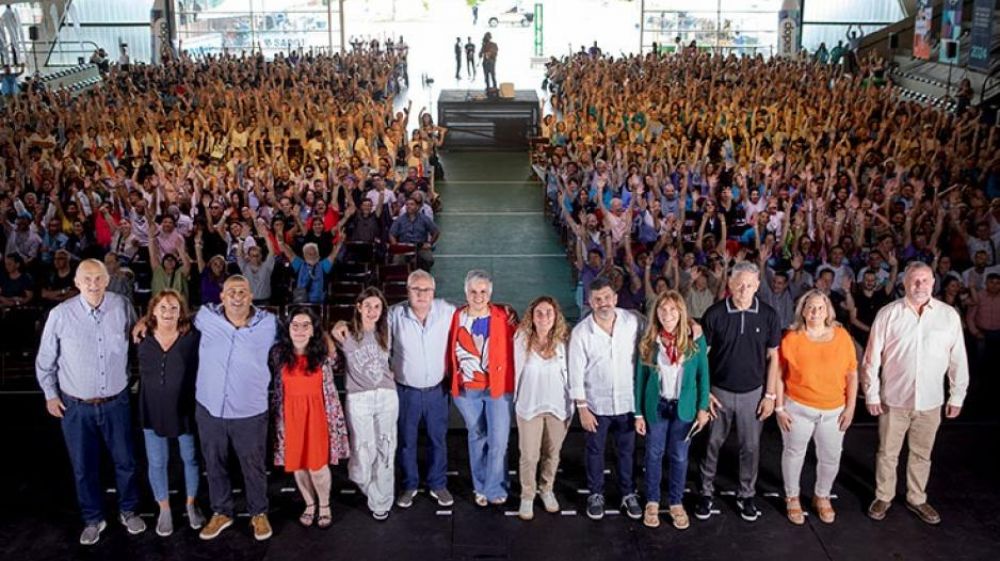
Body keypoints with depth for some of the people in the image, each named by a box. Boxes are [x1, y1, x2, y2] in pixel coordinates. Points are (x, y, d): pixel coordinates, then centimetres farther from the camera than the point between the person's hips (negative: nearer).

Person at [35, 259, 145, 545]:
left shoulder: (123, 307, -11)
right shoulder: (60, 314, -14)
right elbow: (45, 359, 0)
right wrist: (50, 394, 3)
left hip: (116, 401, 1)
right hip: (75, 406, -1)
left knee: (125, 461, 14)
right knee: (84, 467, 14)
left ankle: (128, 511, 36)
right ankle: (93, 518, 34)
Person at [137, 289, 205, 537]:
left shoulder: (192, 337, -12)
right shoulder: (142, 339, -5)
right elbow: (138, 373, 10)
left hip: (186, 410, -1)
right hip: (153, 411, 2)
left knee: (190, 459, 14)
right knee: (157, 463, 12)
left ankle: (191, 504, 36)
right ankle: (164, 509, 33)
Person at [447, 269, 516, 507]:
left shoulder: (503, 316, -7)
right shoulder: (456, 317, -1)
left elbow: (516, 348, -4)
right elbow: (450, 352, 6)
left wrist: (515, 327, -19)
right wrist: (453, 380, 4)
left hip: (498, 388, -2)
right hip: (467, 390, 2)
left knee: (498, 441, -1)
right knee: (476, 437, 16)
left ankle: (494, 488, 17)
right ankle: (480, 487, 31)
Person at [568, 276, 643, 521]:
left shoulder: (633, 321, -12)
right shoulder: (580, 332, -15)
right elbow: (576, 373, -10)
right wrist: (582, 408, -10)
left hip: (627, 401, 1)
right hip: (596, 404, -1)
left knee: (627, 450, 16)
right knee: (595, 451, 15)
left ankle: (628, 494, 35)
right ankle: (596, 494, 34)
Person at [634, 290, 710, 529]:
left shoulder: (694, 337, -10)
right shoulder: (648, 341, -8)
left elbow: (703, 373, -3)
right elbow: (640, 377, -2)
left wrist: (703, 407, -4)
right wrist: (639, 413, -2)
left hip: (684, 406, 0)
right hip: (656, 406, 0)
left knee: (679, 456, 13)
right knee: (654, 454, 12)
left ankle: (676, 502, 29)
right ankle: (652, 501, 29)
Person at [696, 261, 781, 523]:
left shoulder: (769, 315, -9)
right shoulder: (715, 313, -13)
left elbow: (772, 357, 0)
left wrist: (770, 395, -1)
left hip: (753, 392, 1)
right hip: (719, 391, -1)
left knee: (751, 446, 14)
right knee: (712, 444, 11)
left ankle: (747, 495, 32)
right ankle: (707, 492, 28)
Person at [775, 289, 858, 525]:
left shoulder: (842, 336, -3)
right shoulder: (791, 338, -9)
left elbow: (852, 375, 2)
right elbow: (779, 375, -5)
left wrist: (850, 407, 0)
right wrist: (779, 408, -7)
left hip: (833, 411, 2)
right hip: (798, 408, -2)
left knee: (831, 458, 12)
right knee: (794, 453, 13)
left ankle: (822, 497, 37)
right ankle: (792, 498, 33)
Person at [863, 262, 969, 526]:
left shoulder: (949, 315, -4)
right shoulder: (888, 314, -7)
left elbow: (958, 360, 2)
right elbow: (872, 358, -4)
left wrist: (957, 396, 4)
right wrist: (871, 394, -4)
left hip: (930, 401, 1)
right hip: (894, 398, -1)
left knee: (922, 454, 16)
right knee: (887, 452, 12)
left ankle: (917, 498, 34)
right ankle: (883, 497, 29)